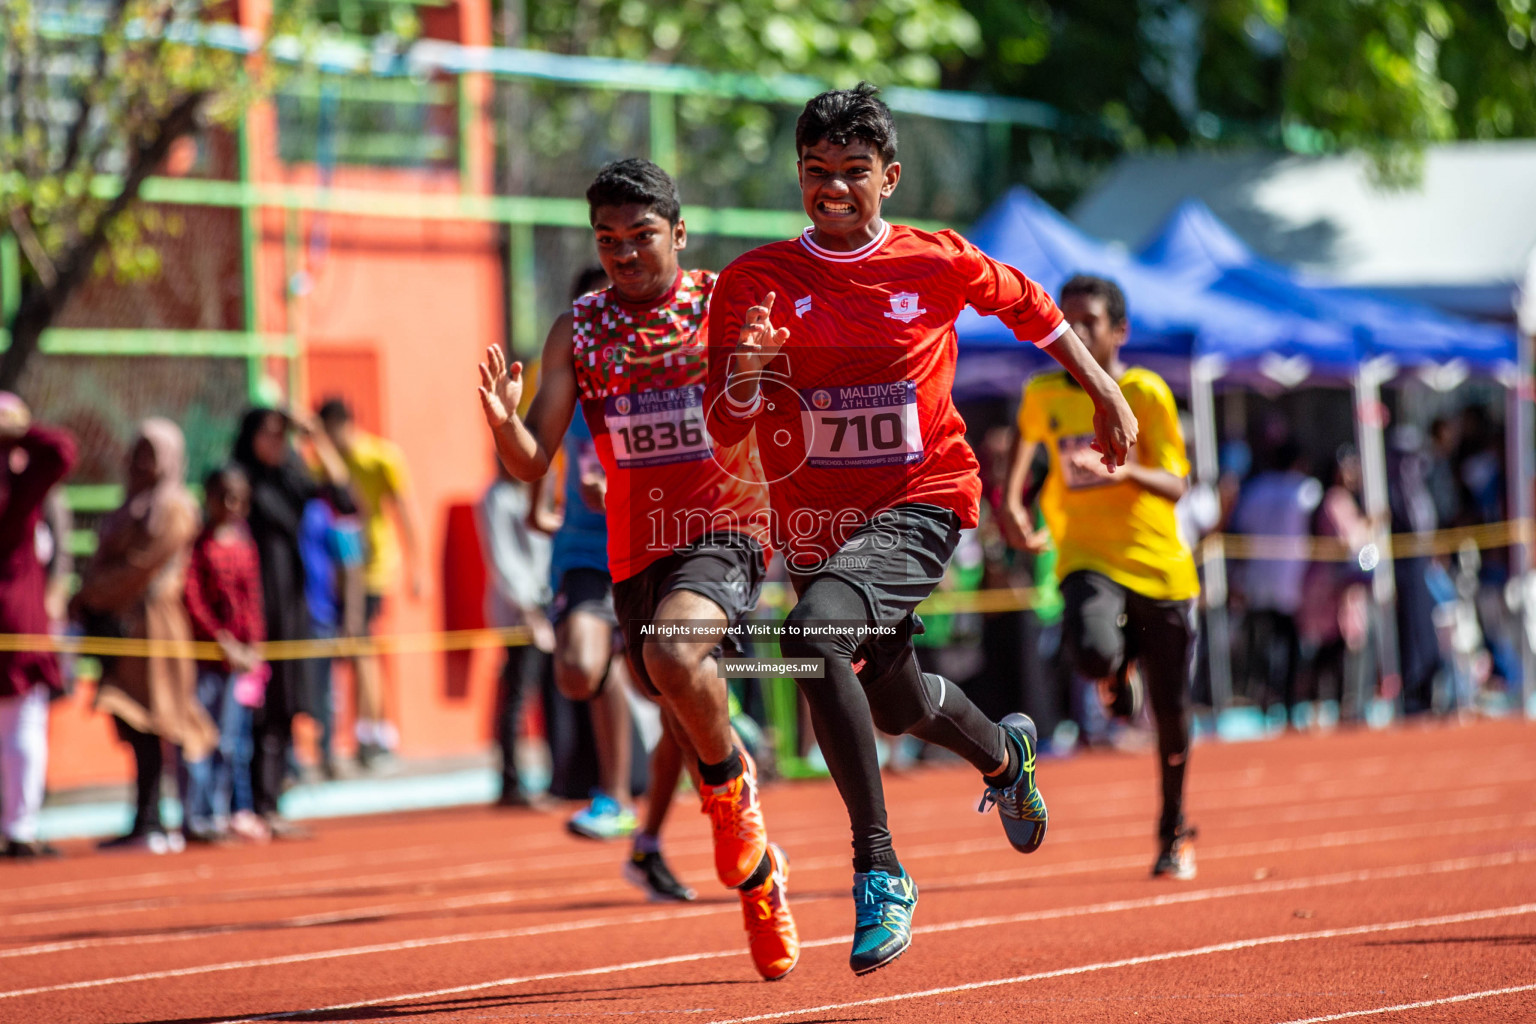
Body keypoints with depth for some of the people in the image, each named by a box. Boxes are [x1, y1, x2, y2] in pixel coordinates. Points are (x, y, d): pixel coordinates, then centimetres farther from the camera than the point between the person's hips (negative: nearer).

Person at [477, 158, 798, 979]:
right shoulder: (578, 332, 5)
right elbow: (533, 462, 1)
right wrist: (503, 423, -22)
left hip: (726, 526, -4)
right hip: (635, 549, 4)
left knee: (673, 653, -33)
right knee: (685, 726, 11)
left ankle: (733, 786, -6)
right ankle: (758, 877, 32)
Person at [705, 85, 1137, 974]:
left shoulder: (939, 264, -7)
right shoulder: (757, 282, -6)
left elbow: (1028, 305, 14)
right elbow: (725, 431, -10)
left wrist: (1107, 394, 20)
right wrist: (746, 380, -32)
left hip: (919, 507, -4)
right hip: (815, 525, 4)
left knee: (815, 633, -33)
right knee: (896, 705, 24)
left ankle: (880, 870, -28)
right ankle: (1004, 753, 62)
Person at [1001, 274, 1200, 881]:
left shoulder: (1146, 393, -8)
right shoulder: (1043, 395, 0)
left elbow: (1176, 486, -14)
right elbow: (1026, 439, 25)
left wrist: (1124, 471, -32)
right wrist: (1011, 502, 15)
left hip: (1159, 563, -1)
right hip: (1088, 557, 1)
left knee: (1170, 712, 6)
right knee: (1092, 653, -32)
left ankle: (1173, 831, 29)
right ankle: (1111, 671, 9)